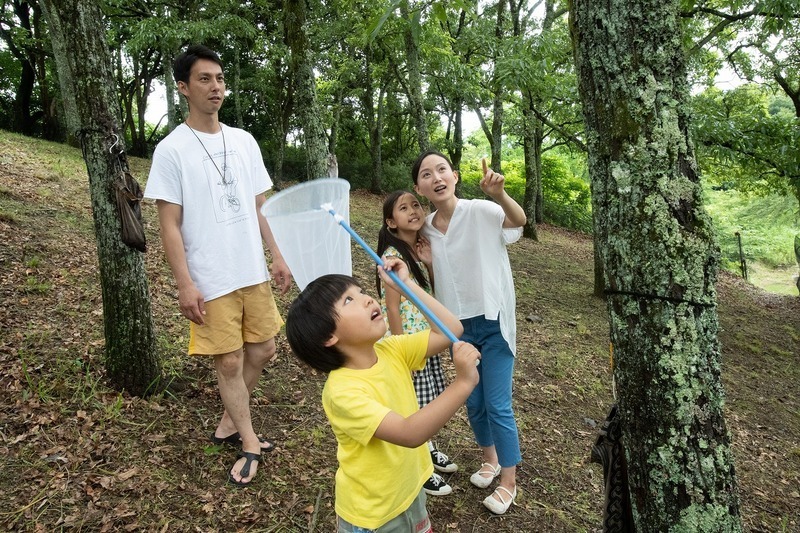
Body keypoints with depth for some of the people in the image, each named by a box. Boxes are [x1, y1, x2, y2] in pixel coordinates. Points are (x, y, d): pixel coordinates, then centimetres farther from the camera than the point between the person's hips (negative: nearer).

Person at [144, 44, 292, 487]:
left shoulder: (244, 142, 9)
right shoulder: (171, 149, -6)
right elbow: (170, 224, -8)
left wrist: (277, 257, 7)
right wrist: (184, 284, -14)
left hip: (253, 273, 6)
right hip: (210, 282, -5)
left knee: (262, 350, 13)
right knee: (229, 361, 4)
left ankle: (229, 423, 35)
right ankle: (249, 443, 25)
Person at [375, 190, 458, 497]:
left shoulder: (418, 249, 5)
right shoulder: (392, 256, -18)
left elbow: (432, 295, 11)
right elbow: (392, 307, -19)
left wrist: (431, 263, -5)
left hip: (426, 338, 8)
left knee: (427, 397, 20)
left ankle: (427, 449, 42)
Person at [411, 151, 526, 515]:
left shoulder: (479, 211, -15)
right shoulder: (427, 229, -1)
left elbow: (519, 220, -34)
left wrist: (499, 194, -53)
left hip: (493, 322, -5)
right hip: (460, 326, 5)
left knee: (497, 405, 3)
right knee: (473, 403, 18)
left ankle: (509, 483, 24)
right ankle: (490, 459, 44)